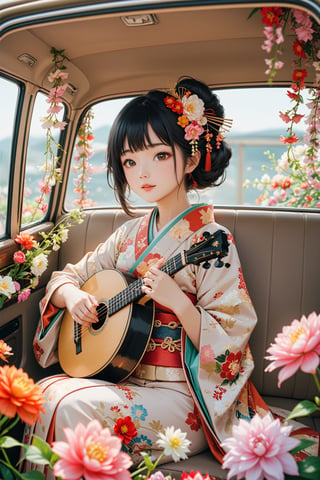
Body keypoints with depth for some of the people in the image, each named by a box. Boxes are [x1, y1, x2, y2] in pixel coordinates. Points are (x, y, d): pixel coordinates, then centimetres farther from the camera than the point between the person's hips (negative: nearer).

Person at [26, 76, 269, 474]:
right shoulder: (130, 234, 7)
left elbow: (230, 342, -16)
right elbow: (68, 276, 14)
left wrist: (176, 301, -31)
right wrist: (71, 295, -9)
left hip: (182, 395, -6)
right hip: (121, 376, 6)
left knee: (68, 407, -25)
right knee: (48, 390, -18)